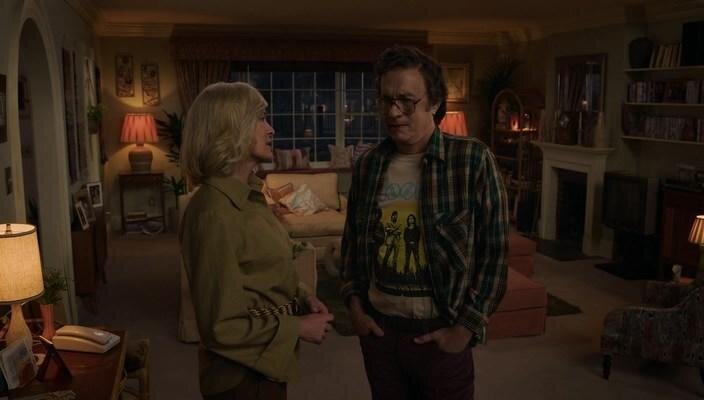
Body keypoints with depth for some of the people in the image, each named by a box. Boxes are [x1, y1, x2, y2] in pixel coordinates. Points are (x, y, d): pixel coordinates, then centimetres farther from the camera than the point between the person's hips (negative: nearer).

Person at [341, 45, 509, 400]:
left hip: (440, 333, -3)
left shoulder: (473, 160, -11)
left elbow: (494, 252, -10)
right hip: (378, 328, 4)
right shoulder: (367, 165, 1)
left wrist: (465, 328, -10)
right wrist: (354, 303, 4)